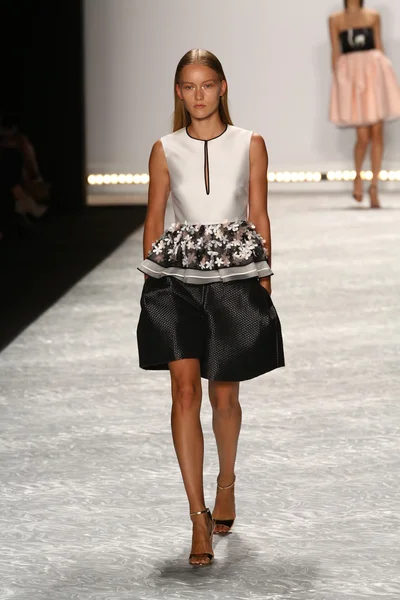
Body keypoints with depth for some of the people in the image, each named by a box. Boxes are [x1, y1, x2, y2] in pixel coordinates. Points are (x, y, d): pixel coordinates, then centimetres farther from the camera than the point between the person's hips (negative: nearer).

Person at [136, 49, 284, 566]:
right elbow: (154, 220, 10)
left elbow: (259, 218, 7)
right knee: (185, 390, -11)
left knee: (224, 394, 8)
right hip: (178, 277, 0)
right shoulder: (165, 150, 6)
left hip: (235, 276, 0)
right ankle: (199, 518, -10)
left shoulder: (250, 145, 5)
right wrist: (150, 281, 5)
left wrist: (263, 281, 3)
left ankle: (226, 481, 37)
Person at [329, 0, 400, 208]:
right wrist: (337, 78, 1)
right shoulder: (335, 20, 9)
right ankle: (358, 177, 19)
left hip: (374, 72, 2)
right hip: (350, 75, -2)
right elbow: (335, 52, 8)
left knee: (377, 133, -3)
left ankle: (374, 186, 2)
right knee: (363, 136, -7)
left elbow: (379, 47, 14)